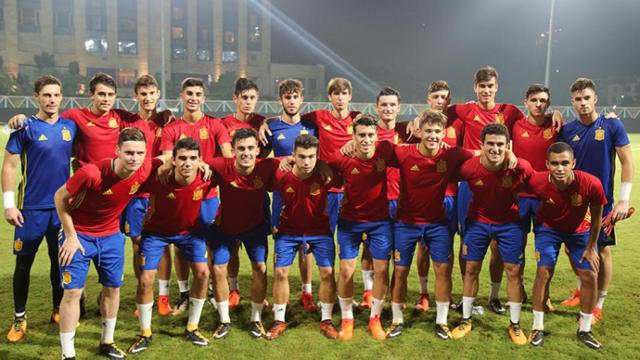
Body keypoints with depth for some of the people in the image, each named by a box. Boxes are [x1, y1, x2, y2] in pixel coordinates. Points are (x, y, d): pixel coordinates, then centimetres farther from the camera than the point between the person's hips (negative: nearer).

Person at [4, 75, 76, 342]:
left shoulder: (70, 126, 3)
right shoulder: (26, 127, -6)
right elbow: (9, 166, -5)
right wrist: (9, 204, -10)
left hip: (62, 207, 3)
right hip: (31, 209, -3)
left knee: (60, 261, 12)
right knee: (24, 263, 6)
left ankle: (58, 310, 28)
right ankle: (19, 318, 21)